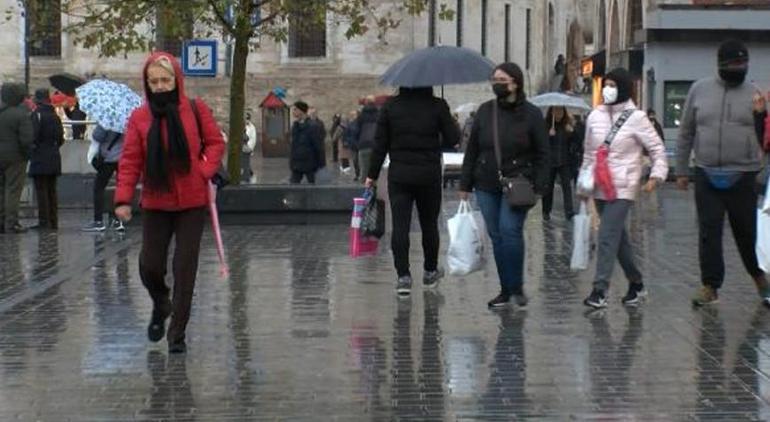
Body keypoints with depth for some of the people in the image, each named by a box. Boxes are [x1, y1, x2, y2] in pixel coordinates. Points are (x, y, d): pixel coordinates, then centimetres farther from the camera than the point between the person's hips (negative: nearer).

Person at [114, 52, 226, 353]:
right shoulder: (139, 117, -2)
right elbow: (130, 160, -3)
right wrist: (123, 198, -12)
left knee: (185, 269, -1)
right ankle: (161, 305, 33)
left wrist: (206, 171, -10)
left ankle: (177, 333, 8)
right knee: (150, 265, -1)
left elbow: (216, 142, 6)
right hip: (155, 204, 1)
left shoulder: (196, 110, -1)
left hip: (192, 203, -1)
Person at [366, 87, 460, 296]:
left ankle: (403, 275, -9)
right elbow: (453, 139, -6)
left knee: (400, 226, 0)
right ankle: (430, 272, 26)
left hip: (399, 175, 0)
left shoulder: (391, 106, -2)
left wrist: (372, 174, 7)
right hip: (429, 175, 0)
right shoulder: (437, 106, -7)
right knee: (429, 224, 15)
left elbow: (380, 144, 0)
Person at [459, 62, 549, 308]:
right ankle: (506, 290, 14)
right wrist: (465, 184, 8)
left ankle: (517, 287, -3)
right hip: (487, 185, 4)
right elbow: (472, 150, 11)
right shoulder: (485, 111, 7)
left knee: (510, 230, -16)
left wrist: (538, 187, -9)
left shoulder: (531, 114, -2)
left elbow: (542, 155, -1)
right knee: (496, 235, 5)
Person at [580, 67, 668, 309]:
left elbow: (657, 148, -2)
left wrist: (657, 176, -15)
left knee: (607, 236, -14)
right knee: (618, 237, 13)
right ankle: (636, 283, 27)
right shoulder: (595, 116, 8)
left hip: (622, 187, -6)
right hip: (599, 187, 6)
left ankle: (600, 290, -15)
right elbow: (588, 152, 16)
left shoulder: (636, 118, -5)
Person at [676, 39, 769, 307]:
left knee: (747, 232, 7)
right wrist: (681, 169, 10)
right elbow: (686, 133, 10)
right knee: (709, 232, 3)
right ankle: (711, 286, 11)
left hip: (742, 177, -1)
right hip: (706, 175, 1)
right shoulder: (700, 90, 4)